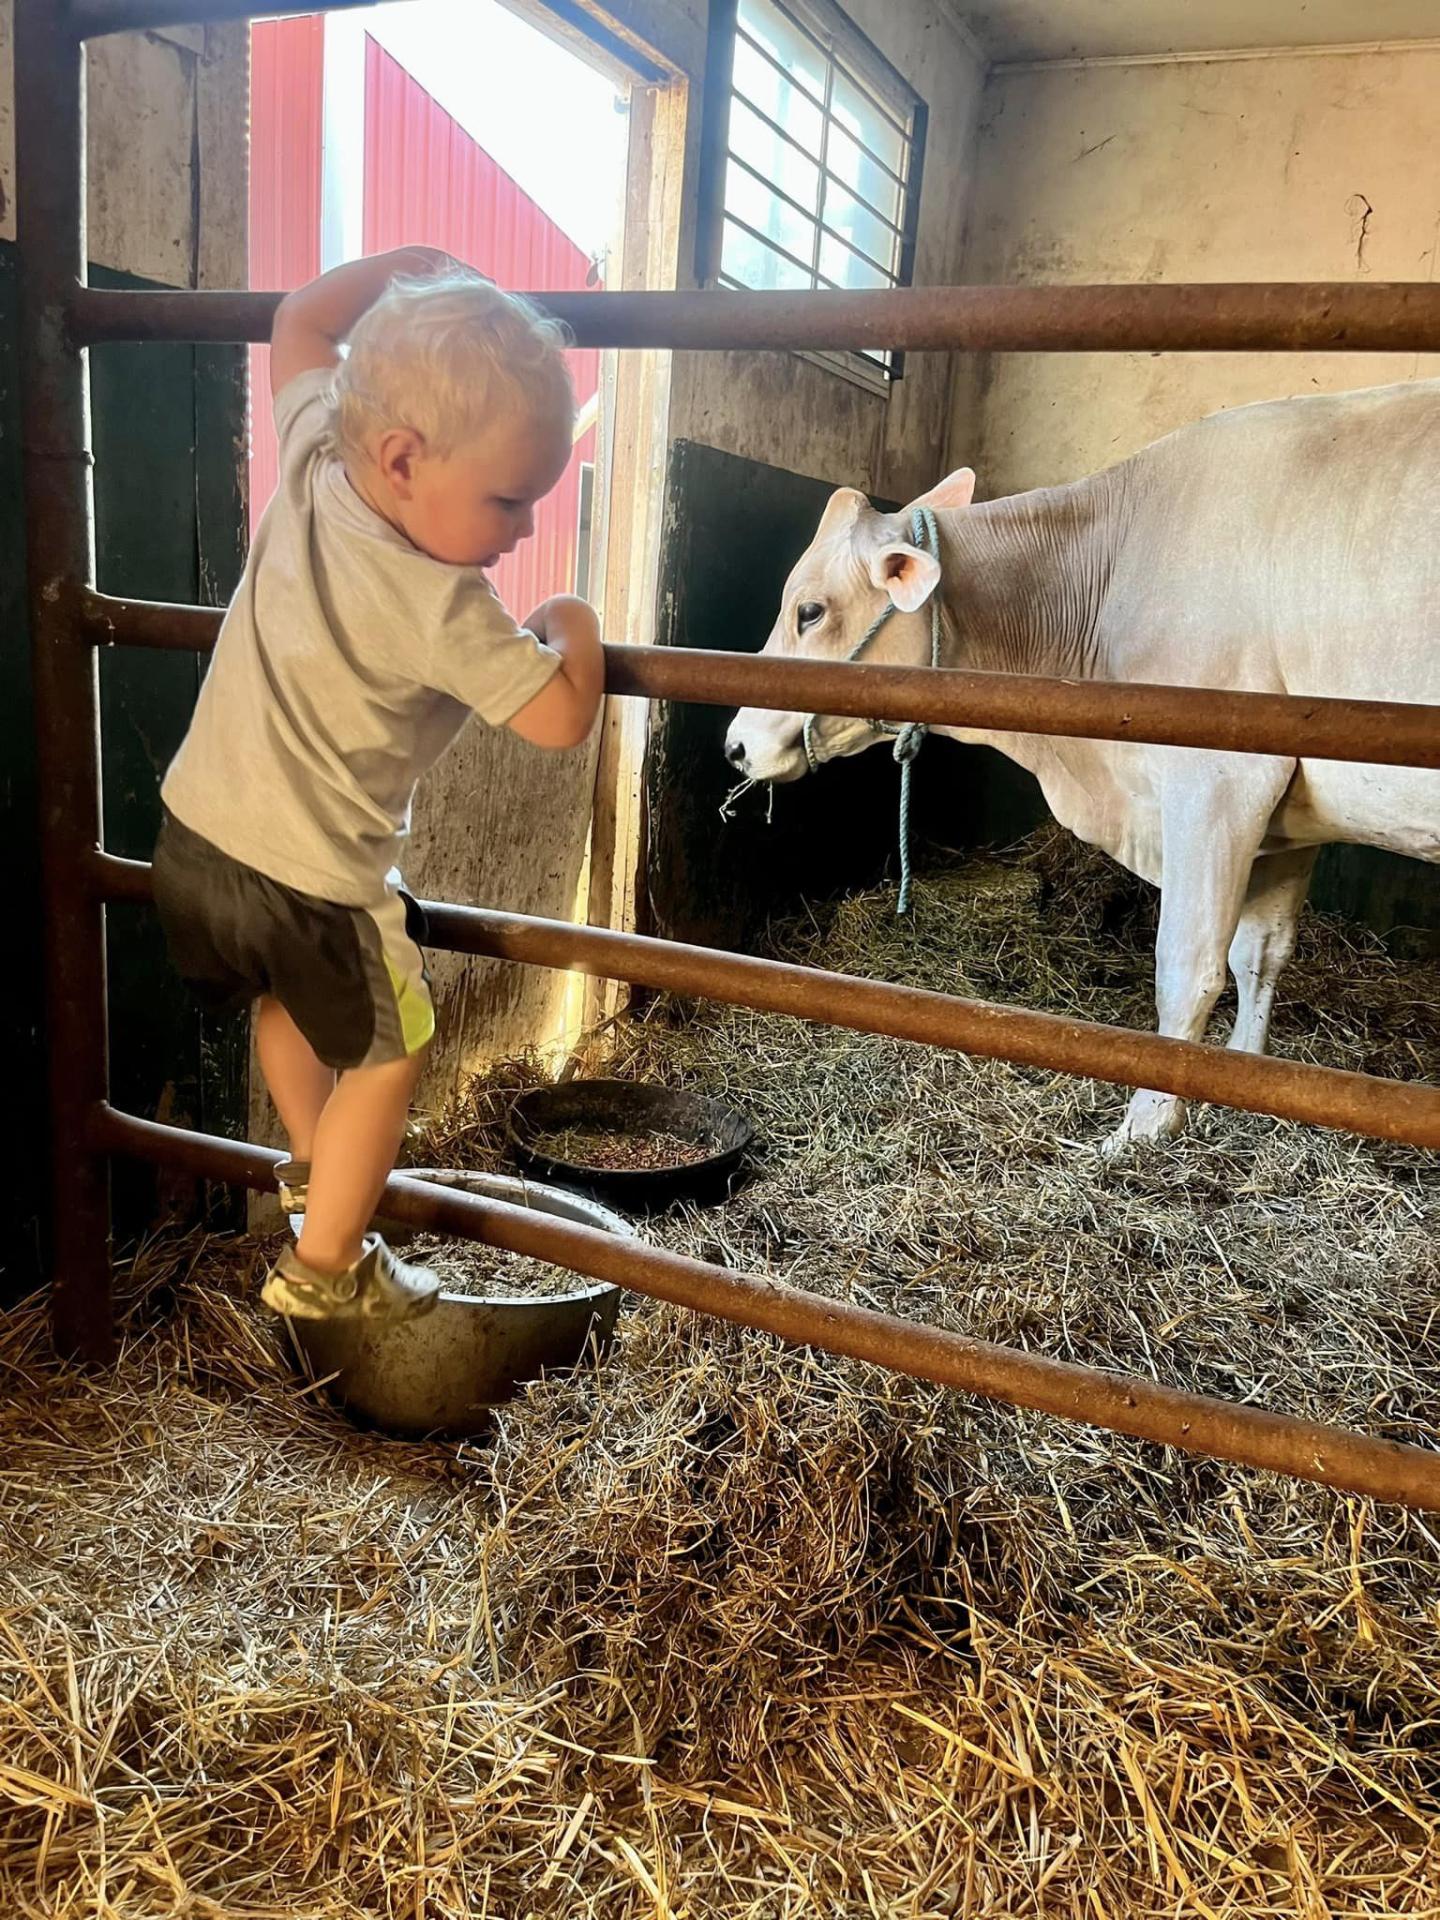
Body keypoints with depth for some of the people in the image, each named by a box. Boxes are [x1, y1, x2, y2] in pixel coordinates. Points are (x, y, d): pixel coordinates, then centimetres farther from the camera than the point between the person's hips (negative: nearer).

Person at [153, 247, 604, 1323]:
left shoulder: (313, 453, -4)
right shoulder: (442, 607, -25)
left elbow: (300, 324, 14)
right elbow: (561, 720, -24)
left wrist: (408, 265, 18)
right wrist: (574, 628, -7)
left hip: (192, 837, 8)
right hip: (310, 881, -8)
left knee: (287, 1002, 31)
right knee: (388, 1053, 12)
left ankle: (315, 1168, 52)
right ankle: (325, 1266, 20)